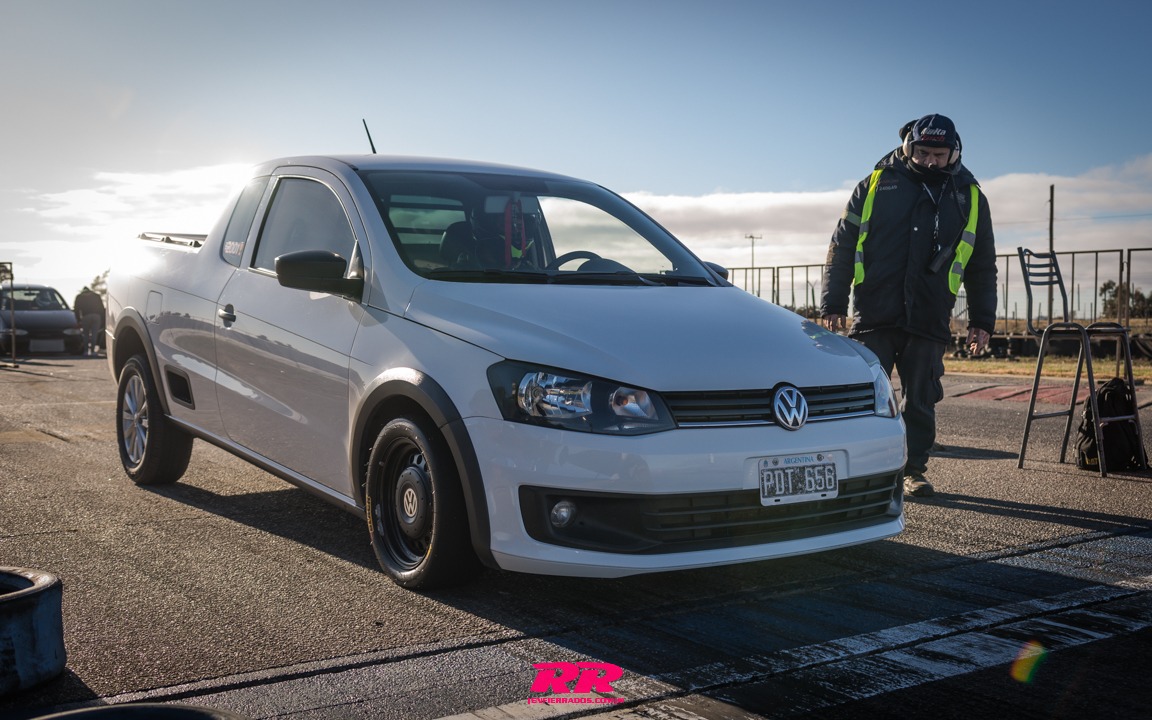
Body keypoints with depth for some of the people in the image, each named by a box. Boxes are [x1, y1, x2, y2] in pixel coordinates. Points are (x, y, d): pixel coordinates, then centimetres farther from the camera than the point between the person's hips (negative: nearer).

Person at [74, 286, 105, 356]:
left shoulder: (79, 297, 21)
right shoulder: (96, 296, 23)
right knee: (94, 334, -1)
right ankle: (92, 351, -6)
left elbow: (76, 309, 14)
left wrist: (79, 320, 17)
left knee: (86, 334, 9)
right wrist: (102, 319, 17)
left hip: (85, 316, 0)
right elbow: (102, 308, 17)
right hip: (96, 316, 1)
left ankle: (86, 351, 5)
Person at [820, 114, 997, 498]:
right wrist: (833, 302, 1)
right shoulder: (876, 185, 5)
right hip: (874, 314, -1)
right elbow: (842, 246, 7)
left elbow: (983, 266, 17)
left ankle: (914, 470, 18)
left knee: (921, 400, 5)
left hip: (929, 321, 1)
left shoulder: (969, 197, 10)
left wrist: (982, 319, 12)